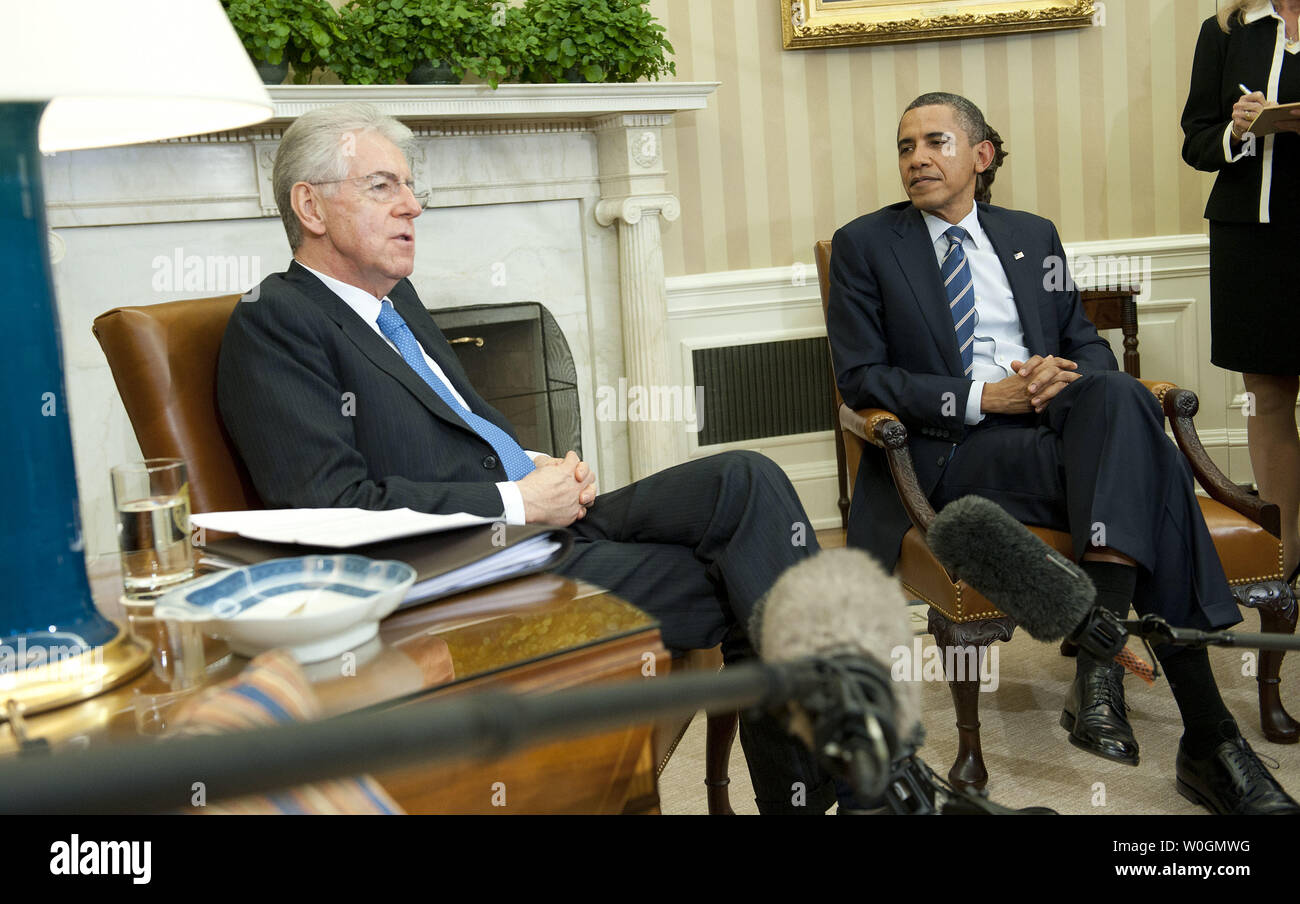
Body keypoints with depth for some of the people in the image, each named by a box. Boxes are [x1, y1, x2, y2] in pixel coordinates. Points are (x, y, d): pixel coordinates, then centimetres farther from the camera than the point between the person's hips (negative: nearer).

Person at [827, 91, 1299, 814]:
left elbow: (1091, 346, 20)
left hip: (1060, 422, 4)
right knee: (1147, 470, -29)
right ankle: (1208, 735, -31)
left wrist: (1067, 374, -7)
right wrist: (983, 396, -13)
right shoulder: (866, 245, 10)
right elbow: (861, 377, 0)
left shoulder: (1033, 236, 23)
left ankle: (1100, 661, -36)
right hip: (954, 451, -4)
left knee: (1119, 399, -33)